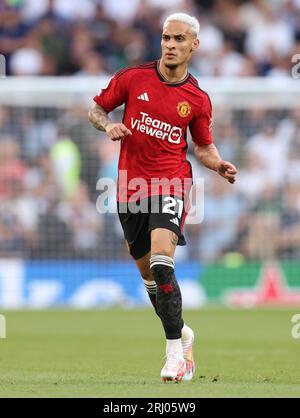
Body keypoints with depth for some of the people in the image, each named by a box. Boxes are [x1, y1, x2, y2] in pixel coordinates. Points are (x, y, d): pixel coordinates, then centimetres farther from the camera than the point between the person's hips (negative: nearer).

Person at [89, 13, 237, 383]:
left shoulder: (198, 99, 1)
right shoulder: (132, 78, 0)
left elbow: (203, 146, 13)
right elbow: (96, 108, 11)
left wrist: (219, 165, -7)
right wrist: (108, 126, -10)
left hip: (171, 183, -3)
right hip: (130, 187, 3)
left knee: (161, 262, -24)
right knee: (148, 273, 12)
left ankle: (175, 351, -21)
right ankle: (181, 334, 36)